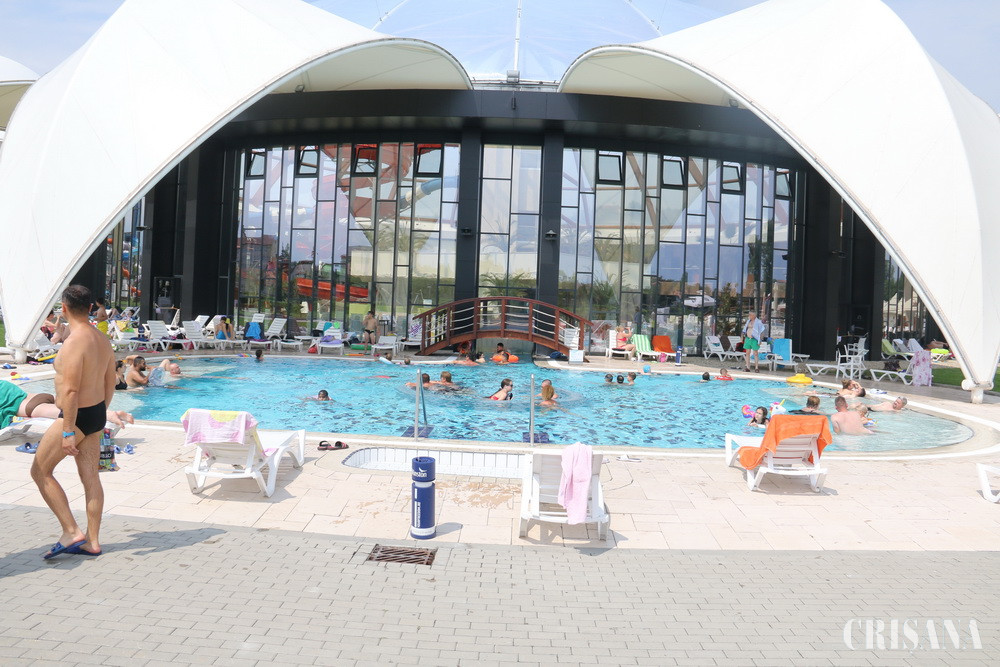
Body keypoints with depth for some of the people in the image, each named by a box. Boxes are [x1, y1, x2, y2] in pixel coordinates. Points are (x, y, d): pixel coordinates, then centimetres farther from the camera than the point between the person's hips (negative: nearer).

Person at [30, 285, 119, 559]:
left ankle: (71, 532, 6)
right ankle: (92, 542, 18)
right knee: (90, 477, 11)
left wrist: (67, 432, -21)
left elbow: (71, 390, -24)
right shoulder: (103, 339, 6)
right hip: (97, 413, 8)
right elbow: (110, 383, 14)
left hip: (77, 416, -8)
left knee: (40, 471, 8)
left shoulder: (74, 342, -21)